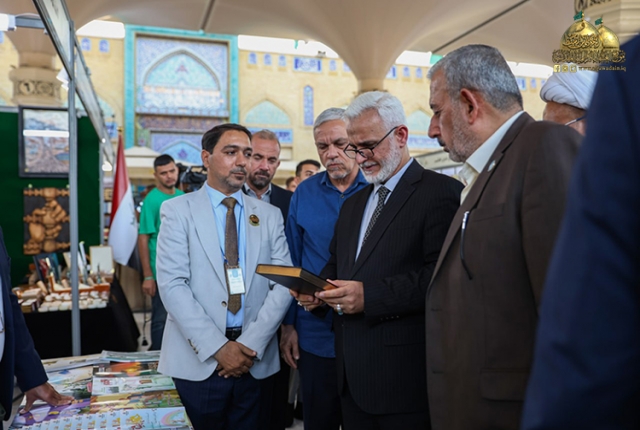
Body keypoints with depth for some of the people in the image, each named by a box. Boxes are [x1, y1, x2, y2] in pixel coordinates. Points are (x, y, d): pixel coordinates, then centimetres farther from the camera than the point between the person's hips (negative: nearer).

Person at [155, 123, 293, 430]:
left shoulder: (270, 215, 6)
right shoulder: (177, 210, -2)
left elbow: (283, 284, -1)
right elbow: (172, 285, -10)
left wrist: (251, 344, -12)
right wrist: (217, 347, -16)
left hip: (255, 362, 3)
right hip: (198, 360, -2)